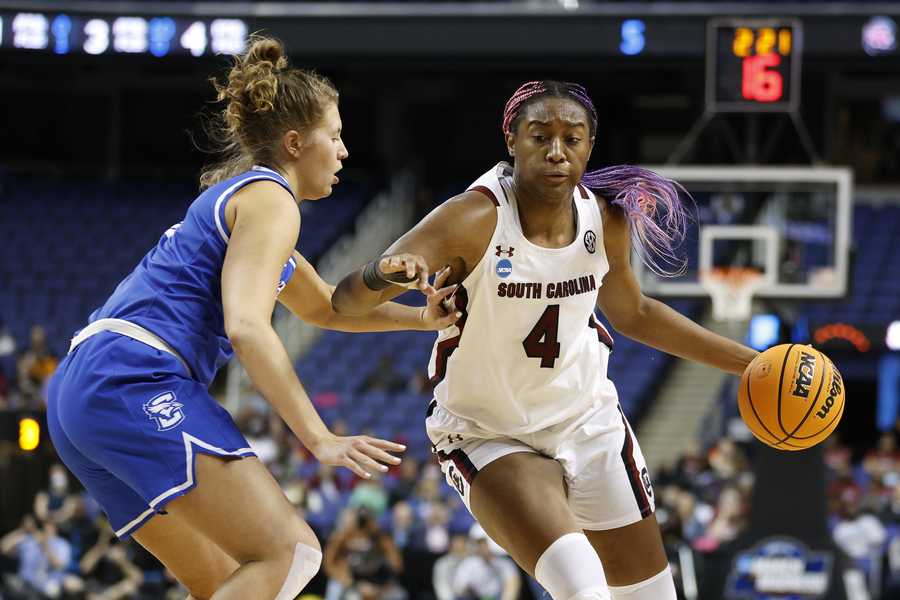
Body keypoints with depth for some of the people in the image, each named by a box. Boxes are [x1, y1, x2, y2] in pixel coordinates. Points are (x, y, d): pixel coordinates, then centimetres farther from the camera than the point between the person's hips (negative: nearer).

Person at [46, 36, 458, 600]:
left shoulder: (234, 197, 27)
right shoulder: (269, 199, -3)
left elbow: (323, 305, 40)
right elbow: (247, 326, -18)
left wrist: (420, 318, 24)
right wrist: (321, 440, -22)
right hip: (138, 382, -10)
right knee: (291, 551, -17)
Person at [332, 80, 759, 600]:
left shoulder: (606, 220, -8)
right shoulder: (475, 220, -25)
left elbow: (635, 314, 13)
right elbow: (346, 301, -32)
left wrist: (748, 362, 13)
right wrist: (384, 274, -56)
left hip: (588, 419, 5)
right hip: (488, 436, -5)